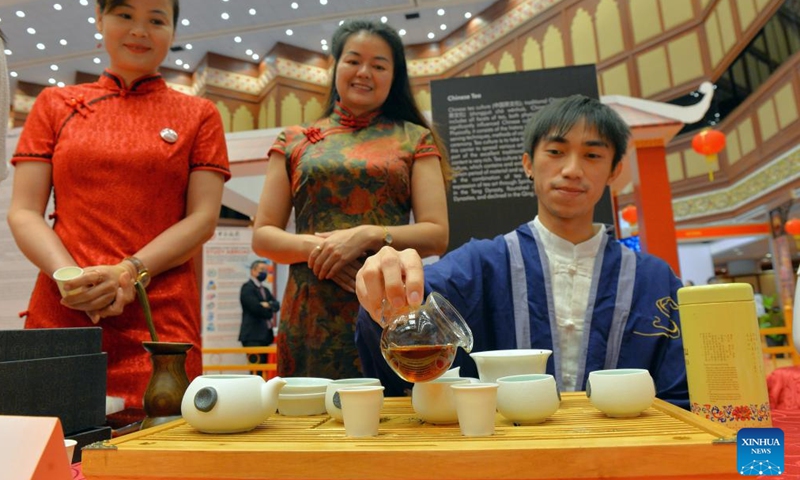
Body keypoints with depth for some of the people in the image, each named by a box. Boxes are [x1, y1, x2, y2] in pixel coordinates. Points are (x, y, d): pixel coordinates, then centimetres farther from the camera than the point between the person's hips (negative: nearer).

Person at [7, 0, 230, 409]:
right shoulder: (55, 105, 15)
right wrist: (72, 276, -12)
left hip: (161, 317, -1)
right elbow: (23, 212, 7)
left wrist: (130, 272, -13)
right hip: (60, 311, 2)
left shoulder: (198, 115, 10)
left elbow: (203, 218, 0)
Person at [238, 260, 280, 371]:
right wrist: (270, 313, 0)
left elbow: (276, 305, 9)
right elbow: (256, 307, -17)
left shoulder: (265, 290, 22)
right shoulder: (247, 287, -5)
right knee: (256, 369, -13)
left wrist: (268, 305, -12)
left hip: (265, 335, 9)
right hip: (253, 336, -8)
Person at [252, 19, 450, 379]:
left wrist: (366, 235, -13)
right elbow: (262, 236, 9)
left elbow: (437, 234, 1)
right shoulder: (294, 142, 12)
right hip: (311, 318, 1)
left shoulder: (415, 140, 8)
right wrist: (312, 246, -10)